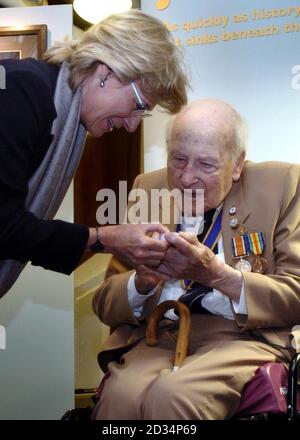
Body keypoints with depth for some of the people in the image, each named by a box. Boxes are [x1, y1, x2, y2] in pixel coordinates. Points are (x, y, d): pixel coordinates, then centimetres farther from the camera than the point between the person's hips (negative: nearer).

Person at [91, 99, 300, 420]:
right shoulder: (147, 188, 10)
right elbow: (104, 304, 10)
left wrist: (218, 274, -18)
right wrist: (142, 281, -14)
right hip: (156, 336, 3)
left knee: (172, 396, -33)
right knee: (121, 396, -31)